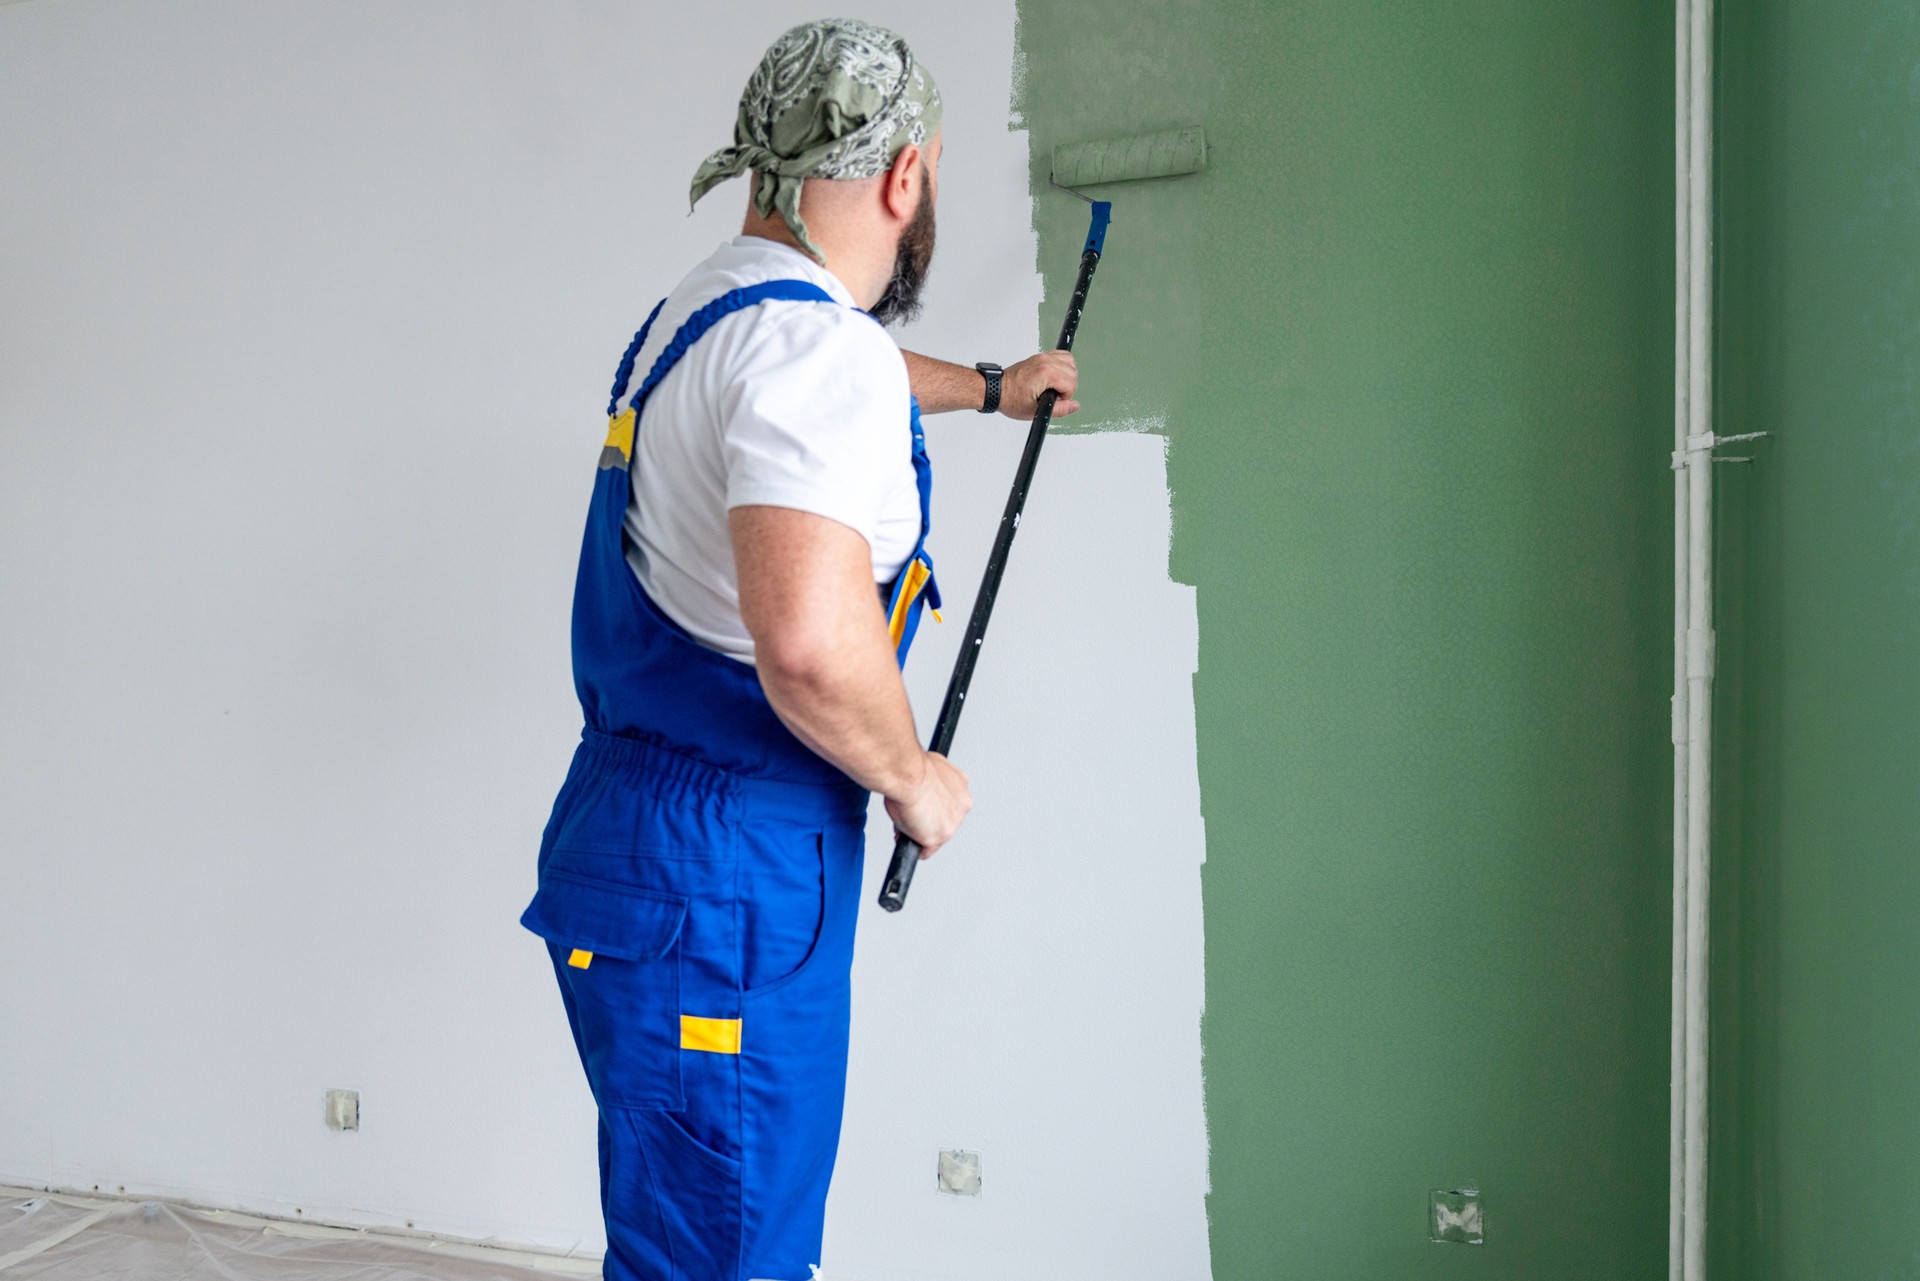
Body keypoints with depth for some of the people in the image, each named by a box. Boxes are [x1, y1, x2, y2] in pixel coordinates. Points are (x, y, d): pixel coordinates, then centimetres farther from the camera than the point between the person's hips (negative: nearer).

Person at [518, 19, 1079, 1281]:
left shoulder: (710, 310, 15)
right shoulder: (812, 343, -18)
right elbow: (809, 637, -33)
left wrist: (988, 386, 56)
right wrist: (913, 777, -13)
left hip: (651, 853, 10)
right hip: (717, 890, -10)